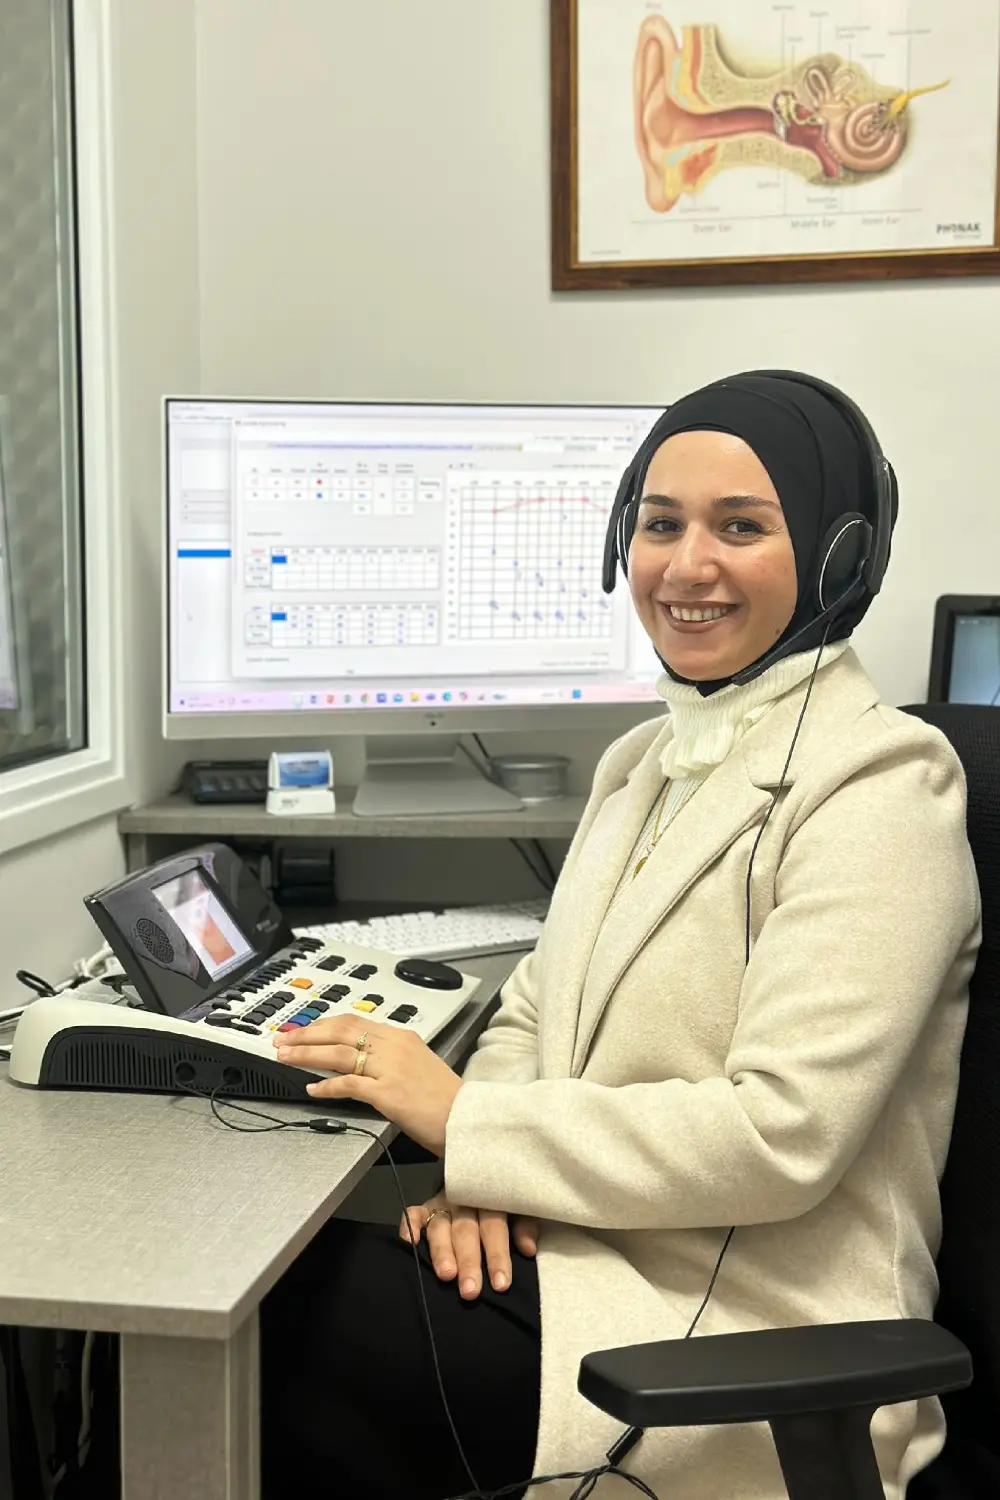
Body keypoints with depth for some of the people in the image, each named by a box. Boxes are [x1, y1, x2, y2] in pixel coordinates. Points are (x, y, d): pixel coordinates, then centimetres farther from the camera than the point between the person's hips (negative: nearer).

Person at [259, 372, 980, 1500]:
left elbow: (781, 1136, -23)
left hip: (747, 1347, -7)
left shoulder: (877, 789, -15)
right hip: (594, 1262, 7)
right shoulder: (644, 761, 13)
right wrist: (482, 1173, -8)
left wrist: (465, 1119, -16)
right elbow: (536, 1006, 14)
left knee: (262, 1323, -16)